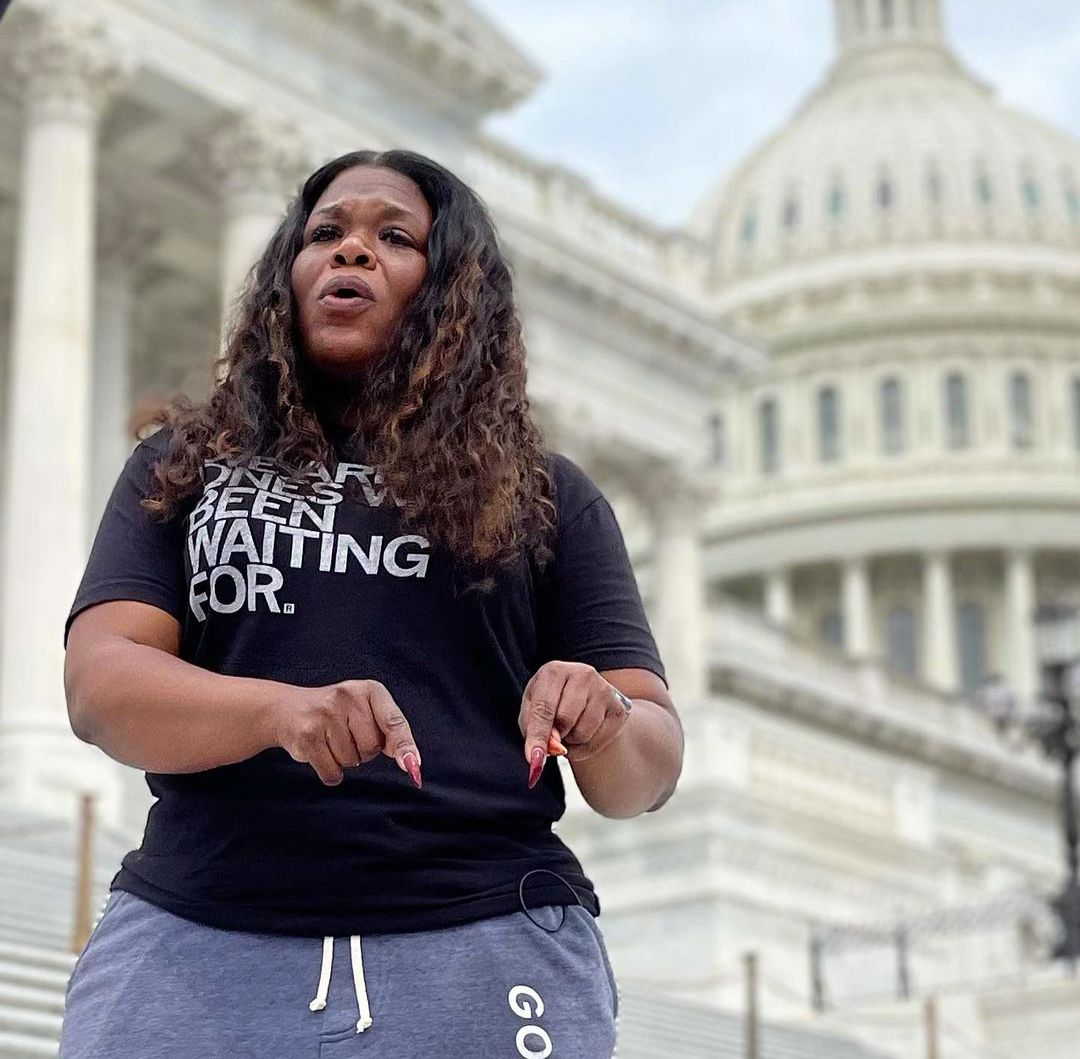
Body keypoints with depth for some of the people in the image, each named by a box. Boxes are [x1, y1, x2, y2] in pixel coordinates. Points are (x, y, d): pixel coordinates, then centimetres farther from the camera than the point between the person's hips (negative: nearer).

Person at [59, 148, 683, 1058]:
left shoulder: (546, 495, 11)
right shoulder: (185, 468, 12)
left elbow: (652, 766, 7)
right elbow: (99, 682, -2)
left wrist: (604, 727, -16)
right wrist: (281, 708, -21)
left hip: (485, 952, 0)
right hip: (198, 946, 0)